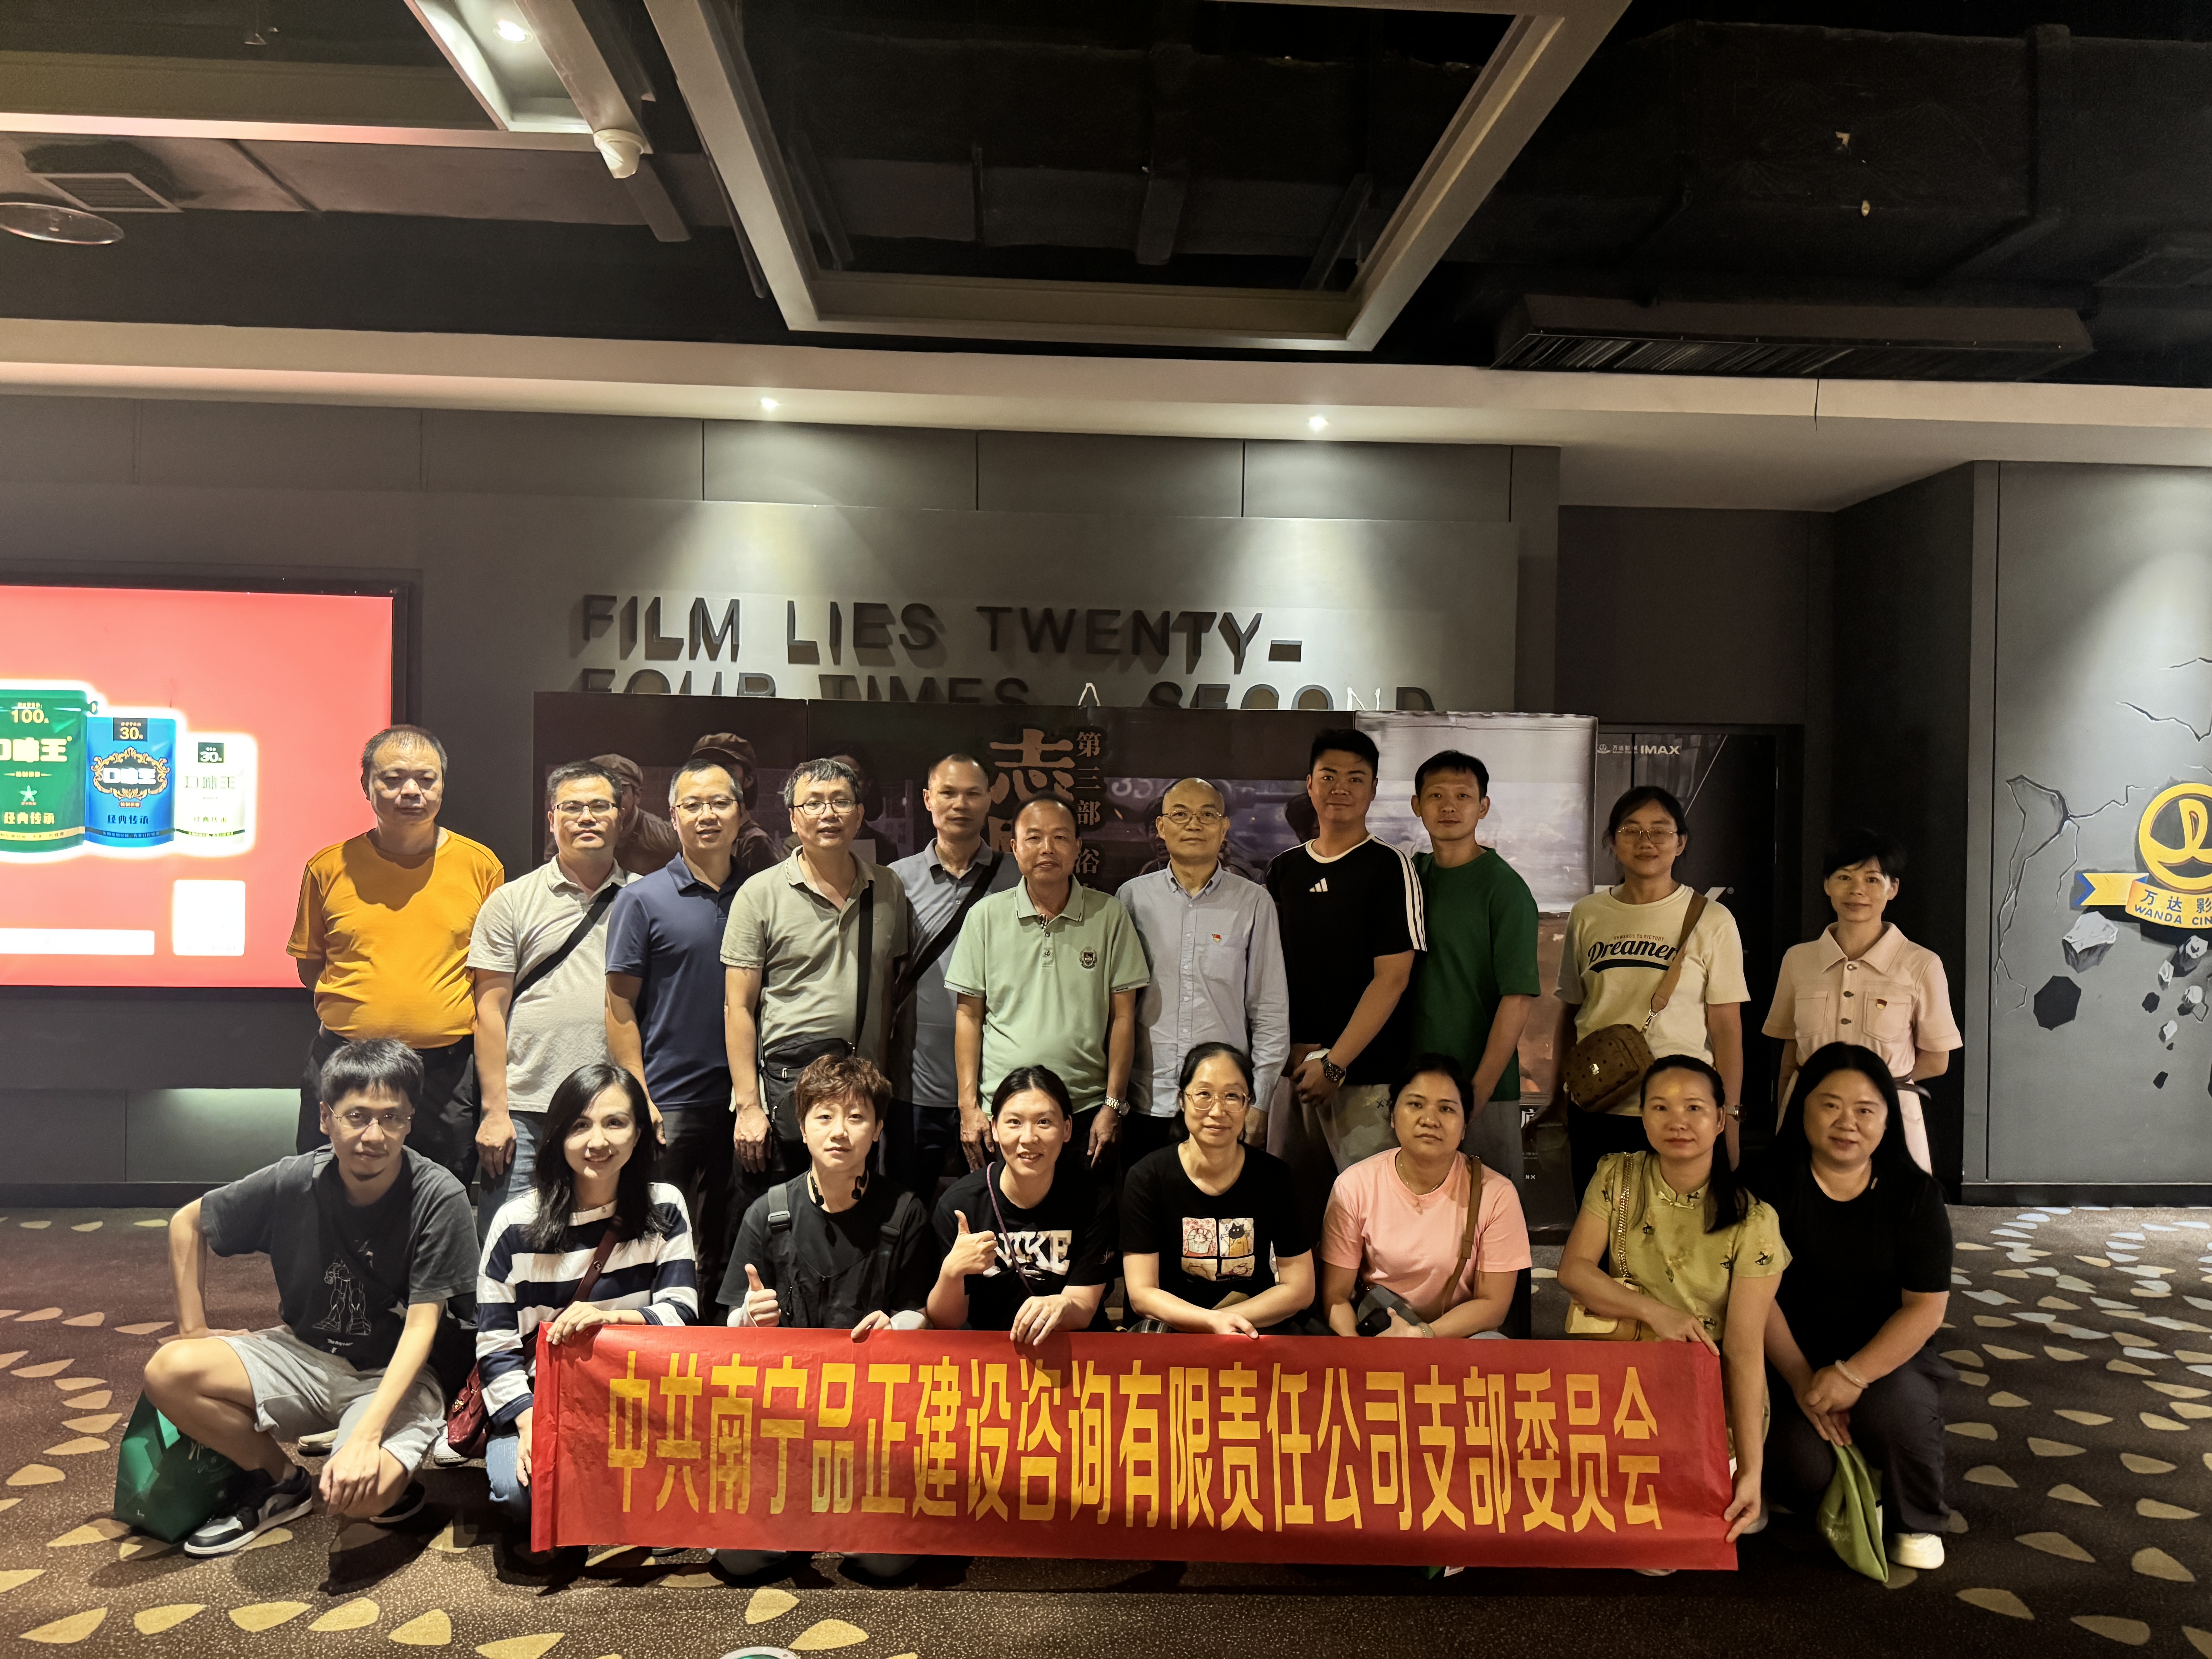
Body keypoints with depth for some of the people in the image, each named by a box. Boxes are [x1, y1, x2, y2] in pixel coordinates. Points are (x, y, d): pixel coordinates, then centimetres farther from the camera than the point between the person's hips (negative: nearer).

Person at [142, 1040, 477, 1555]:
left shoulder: (438, 1197, -20)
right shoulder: (293, 1183, -11)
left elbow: (421, 1327, -20)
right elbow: (188, 1223, 8)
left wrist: (366, 1435, -30)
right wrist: (193, 1330, 4)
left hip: (396, 1376, -4)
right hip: (307, 1356, 4)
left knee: (361, 1495, -32)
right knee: (168, 1371, -18)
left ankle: (396, 1481, 8)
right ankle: (282, 1480, 4)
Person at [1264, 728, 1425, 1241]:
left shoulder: (1390, 866, -3)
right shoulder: (1284, 870, 11)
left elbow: (1392, 977, -9)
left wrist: (1334, 1062, -13)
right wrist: (1294, 1047, -2)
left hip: (1365, 1072, -4)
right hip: (1293, 1067, 4)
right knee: (1292, 1203, 8)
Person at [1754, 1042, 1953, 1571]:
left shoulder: (1915, 1194, -4)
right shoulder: (1772, 1184, -6)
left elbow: (1926, 1308, -9)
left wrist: (1853, 1375, -22)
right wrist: (1802, 1380, -17)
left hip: (1887, 1359, 1)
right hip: (1794, 1362, 0)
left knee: (1891, 1408, -33)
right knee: (1802, 1469, -24)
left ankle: (1919, 1522, 0)